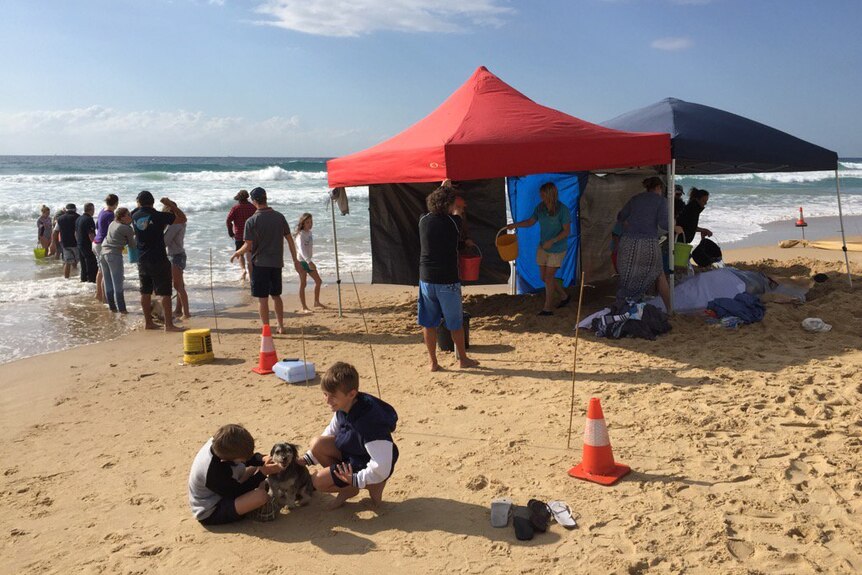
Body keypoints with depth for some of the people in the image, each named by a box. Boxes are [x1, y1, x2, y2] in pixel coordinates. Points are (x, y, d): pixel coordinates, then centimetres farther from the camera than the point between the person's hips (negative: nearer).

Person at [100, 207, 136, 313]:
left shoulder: (112, 224, 12)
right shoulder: (127, 229, -7)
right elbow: (132, 245, 5)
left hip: (103, 253, 7)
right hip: (114, 255, -7)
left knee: (107, 282, 11)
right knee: (117, 283, -3)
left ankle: (112, 306, 16)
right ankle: (121, 308, -2)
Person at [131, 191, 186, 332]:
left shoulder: (135, 216, 2)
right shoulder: (158, 216, -13)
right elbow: (182, 218, -7)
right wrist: (171, 204, 1)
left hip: (142, 260, 6)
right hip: (159, 260, -6)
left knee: (145, 292, 13)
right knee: (165, 293, -3)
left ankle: (148, 322, 21)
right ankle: (169, 324, -3)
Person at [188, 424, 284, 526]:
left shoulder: (217, 443, -17)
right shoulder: (213, 472, -38)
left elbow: (250, 458, 1)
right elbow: (237, 492, -21)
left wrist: (262, 459, -19)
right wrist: (263, 473, -22)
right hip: (210, 514, -9)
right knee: (260, 495, -30)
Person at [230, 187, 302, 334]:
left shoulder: (251, 221, -11)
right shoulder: (279, 217, 2)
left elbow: (248, 246, -11)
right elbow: (289, 239, 5)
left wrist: (236, 253, 9)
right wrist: (295, 261, 11)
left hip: (260, 263, -4)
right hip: (277, 263, 5)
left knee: (262, 299, 2)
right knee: (276, 296, 18)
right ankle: (281, 326, 22)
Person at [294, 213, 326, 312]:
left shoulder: (310, 233, 10)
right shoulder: (300, 235, -16)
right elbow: (301, 249, -28)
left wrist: (310, 261, 18)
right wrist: (309, 262, -38)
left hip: (308, 261, 8)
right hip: (301, 261, -8)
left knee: (318, 281, 10)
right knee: (303, 284, -3)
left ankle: (317, 302, 23)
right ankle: (304, 307, 2)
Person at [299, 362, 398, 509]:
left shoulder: (368, 421, -37)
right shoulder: (343, 408, -11)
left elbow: (382, 466, -37)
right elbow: (331, 433, 9)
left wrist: (355, 480, -25)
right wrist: (307, 460, 6)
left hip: (368, 467, -8)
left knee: (318, 480, -12)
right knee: (317, 444, -11)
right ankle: (347, 487, 7)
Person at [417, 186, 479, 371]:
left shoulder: (423, 221, -2)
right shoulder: (453, 222, -11)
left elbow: (432, 209, 21)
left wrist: (442, 188, 33)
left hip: (426, 279, 3)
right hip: (448, 281, -3)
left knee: (428, 323, 10)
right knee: (456, 323, 12)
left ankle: (433, 362, 15)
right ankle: (463, 359, 25)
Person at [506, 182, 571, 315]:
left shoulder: (563, 210, -18)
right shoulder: (540, 207, -2)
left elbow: (566, 231, -16)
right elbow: (531, 221, 10)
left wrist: (552, 241, -25)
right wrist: (515, 225, -2)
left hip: (557, 249, -6)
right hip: (543, 247, 6)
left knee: (549, 276, -4)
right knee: (544, 277, 11)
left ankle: (548, 308, 9)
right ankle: (564, 296, 33)